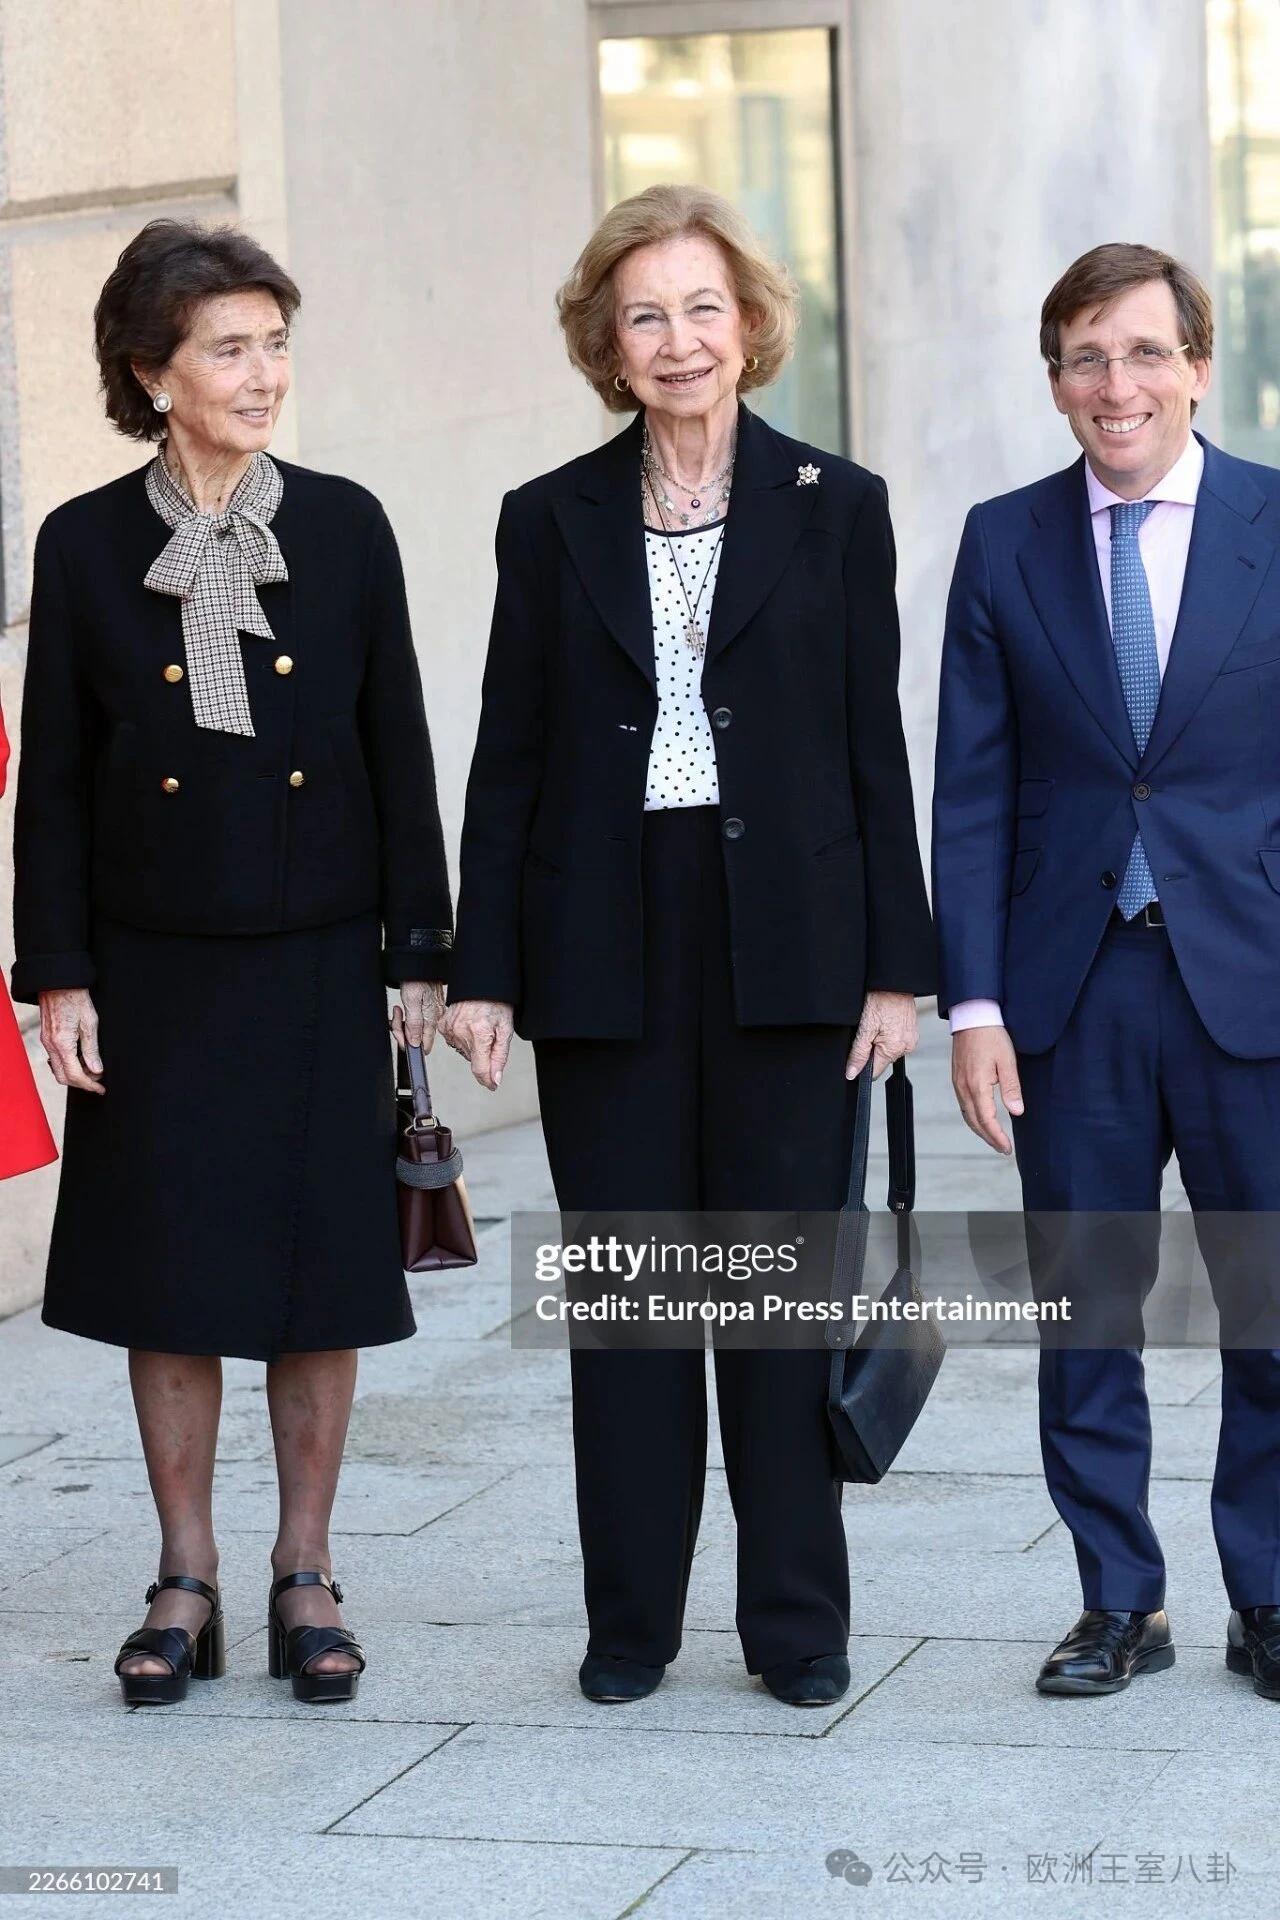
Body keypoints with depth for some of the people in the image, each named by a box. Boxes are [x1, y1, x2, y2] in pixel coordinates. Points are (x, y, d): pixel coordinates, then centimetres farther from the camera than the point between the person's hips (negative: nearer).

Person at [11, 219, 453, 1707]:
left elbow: (397, 749, 4)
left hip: (319, 967, 1)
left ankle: (305, 1580, 17)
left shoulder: (343, 528, 2)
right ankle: (185, 1585, 17)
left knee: (322, 1272, 5)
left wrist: (419, 953, 1)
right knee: (168, 1277, 5)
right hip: (156, 972, 0)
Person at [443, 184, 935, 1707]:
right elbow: (508, 759, 6)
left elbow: (876, 748, 4)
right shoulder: (552, 521, 7)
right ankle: (631, 1619, 16)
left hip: (785, 944, -1)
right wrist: (481, 970, 1)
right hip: (605, 951, 1)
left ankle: (798, 1620, 14)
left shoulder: (835, 508, 5)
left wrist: (896, 963, -1)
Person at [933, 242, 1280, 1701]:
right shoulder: (1004, 543, 6)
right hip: (1072, 988, 2)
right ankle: (1119, 1603, 19)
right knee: (1086, 1311, 7)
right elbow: (972, 794, 5)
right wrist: (973, 1002, -2)